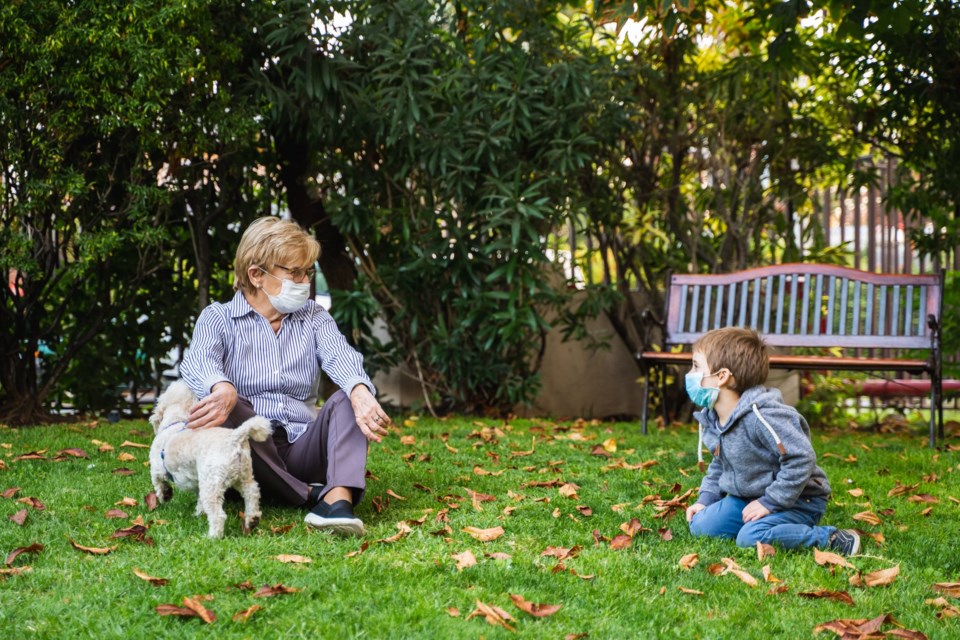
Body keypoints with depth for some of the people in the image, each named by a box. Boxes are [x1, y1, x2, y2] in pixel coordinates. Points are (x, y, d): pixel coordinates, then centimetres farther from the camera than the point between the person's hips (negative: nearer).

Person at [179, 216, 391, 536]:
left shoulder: (314, 317, 14)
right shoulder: (218, 317, 6)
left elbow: (340, 357, -8)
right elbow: (198, 360, -17)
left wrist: (360, 393, -34)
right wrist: (223, 389, -44)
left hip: (302, 448, 2)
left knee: (347, 399, -22)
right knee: (227, 406, -30)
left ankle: (339, 498, -46)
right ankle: (312, 496, -34)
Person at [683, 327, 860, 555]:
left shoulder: (761, 416, -28)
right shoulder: (710, 419, 3)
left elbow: (801, 459, -29)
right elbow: (719, 465, 21)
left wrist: (770, 502, -26)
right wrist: (705, 499, 7)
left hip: (798, 501, -8)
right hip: (746, 498, 8)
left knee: (751, 538, -31)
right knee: (700, 526, -4)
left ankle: (835, 541, -17)